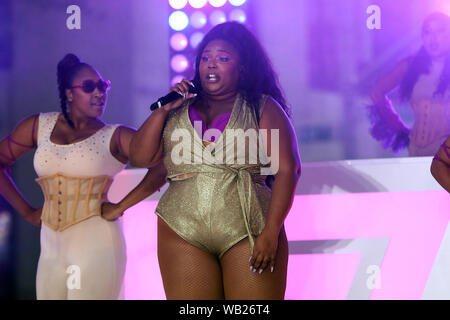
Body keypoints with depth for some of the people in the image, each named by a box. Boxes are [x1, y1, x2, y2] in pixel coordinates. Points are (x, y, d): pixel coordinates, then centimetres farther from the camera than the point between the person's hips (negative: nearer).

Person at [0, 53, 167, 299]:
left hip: (96, 244, -4)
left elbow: (163, 165, -12)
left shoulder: (115, 137, 1)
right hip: (51, 249, 4)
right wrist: (27, 212, 14)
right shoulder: (38, 127, 11)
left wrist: (120, 207, -13)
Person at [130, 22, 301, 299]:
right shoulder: (179, 112, 18)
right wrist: (164, 109, 2)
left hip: (248, 233, -2)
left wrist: (271, 233, -10)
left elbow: (287, 170, -1)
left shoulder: (263, 108, 9)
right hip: (183, 235, 2)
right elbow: (140, 157, 11)